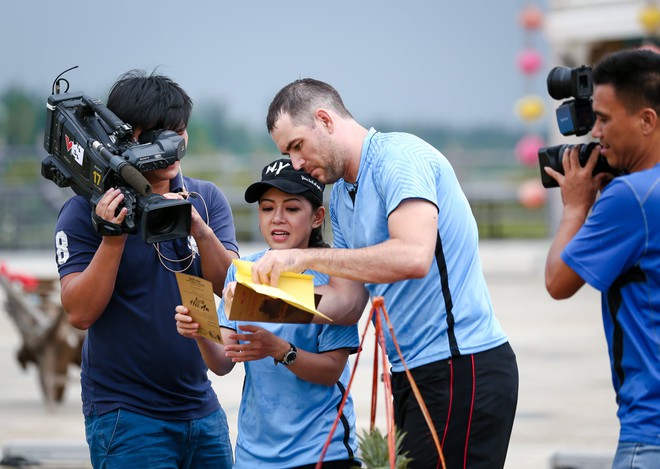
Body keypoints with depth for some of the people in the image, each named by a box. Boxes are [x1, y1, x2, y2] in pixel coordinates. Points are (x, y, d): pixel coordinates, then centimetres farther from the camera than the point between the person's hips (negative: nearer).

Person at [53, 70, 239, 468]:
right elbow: (80, 313, -13)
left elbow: (232, 288, -4)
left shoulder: (206, 200, 7)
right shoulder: (85, 212, -5)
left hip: (202, 408, 4)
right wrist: (113, 238, -23)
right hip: (126, 416, -4)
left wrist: (200, 229, -21)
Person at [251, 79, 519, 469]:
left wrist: (306, 257, -22)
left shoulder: (400, 156, -11)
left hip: (463, 370, -9)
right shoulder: (341, 198, 18)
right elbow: (346, 301, 13)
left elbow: (413, 257, -26)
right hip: (415, 375, 9)